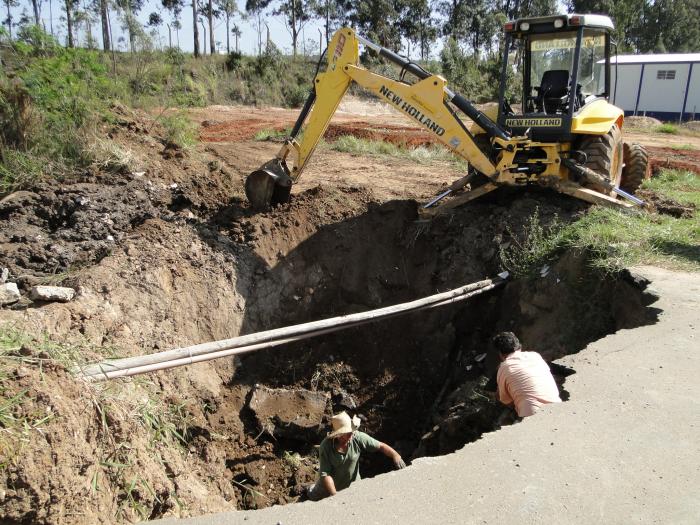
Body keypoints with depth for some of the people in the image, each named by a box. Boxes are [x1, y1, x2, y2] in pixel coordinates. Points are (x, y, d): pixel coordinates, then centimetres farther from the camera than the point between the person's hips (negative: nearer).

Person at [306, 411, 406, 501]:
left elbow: (380, 446, -20)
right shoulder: (326, 446, -31)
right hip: (330, 486, -1)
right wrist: (335, 496, -40)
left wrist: (395, 455, -36)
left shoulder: (358, 438, -26)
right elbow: (325, 474, -31)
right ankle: (313, 488, 54)